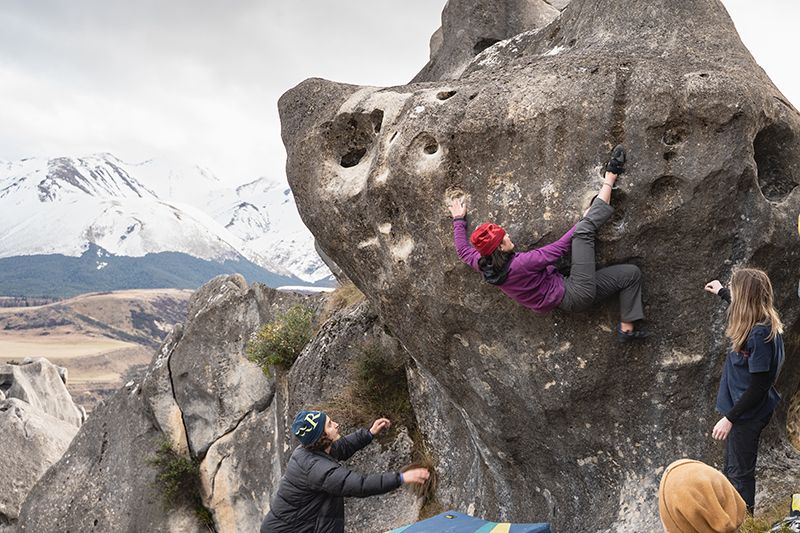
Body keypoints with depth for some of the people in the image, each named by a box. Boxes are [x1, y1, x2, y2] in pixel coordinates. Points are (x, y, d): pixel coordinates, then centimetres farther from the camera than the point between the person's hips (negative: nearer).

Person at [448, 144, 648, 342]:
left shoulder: (485, 265, -4)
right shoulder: (520, 264, -27)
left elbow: (463, 250, 17)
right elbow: (559, 248, -18)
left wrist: (459, 220, 29)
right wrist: (583, 221, -3)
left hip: (568, 300, 9)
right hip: (578, 292, -9)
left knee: (631, 273, 16)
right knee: (584, 231, -13)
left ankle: (627, 330, 17)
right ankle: (610, 177, 4)